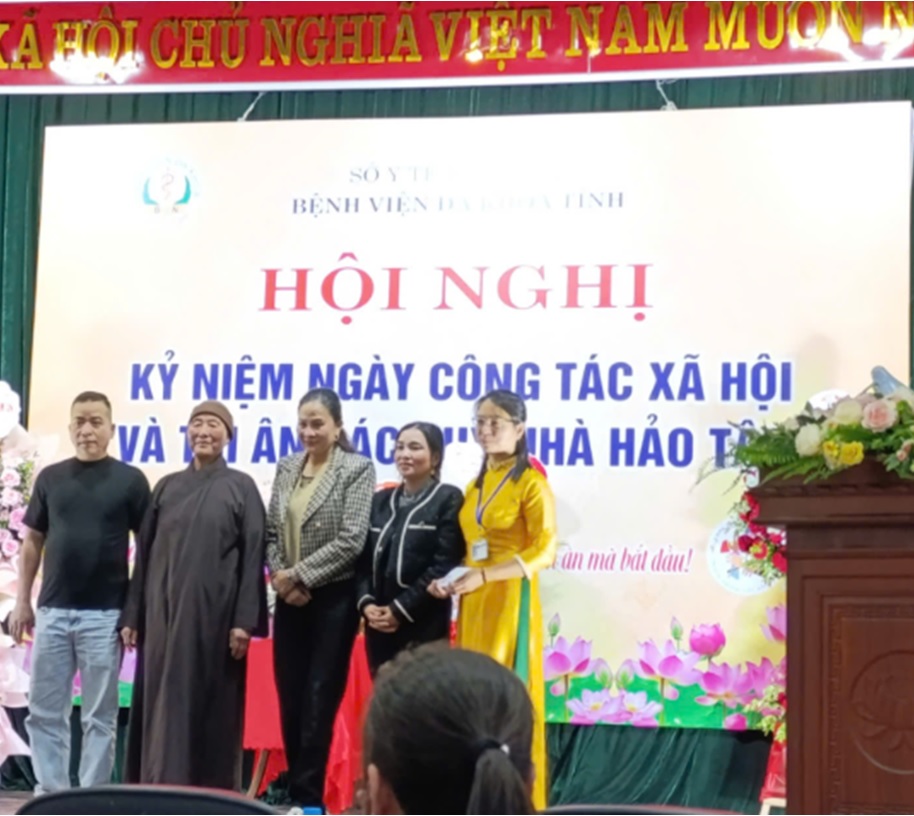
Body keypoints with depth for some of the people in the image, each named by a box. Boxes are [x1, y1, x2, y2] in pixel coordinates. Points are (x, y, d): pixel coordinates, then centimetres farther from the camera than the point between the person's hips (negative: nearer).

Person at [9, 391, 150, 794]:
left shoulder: (129, 480, -1)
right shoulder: (50, 478, 8)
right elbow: (32, 542, 12)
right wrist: (22, 600, 6)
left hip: (105, 614, -3)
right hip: (52, 611, 3)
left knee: (100, 715, 2)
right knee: (44, 711, 5)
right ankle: (50, 793, 14)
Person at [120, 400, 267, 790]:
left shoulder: (241, 487, 2)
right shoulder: (167, 487, 12)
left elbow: (253, 556, -3)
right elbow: (145, 554, 11)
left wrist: (244, 621, -11)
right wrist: (132, 616, 5)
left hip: (215, 611, -3)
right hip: (164, 610, 3)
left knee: (212, 703, 0)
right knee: (164, 702, 3)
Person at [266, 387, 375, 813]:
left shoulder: (357, 469, -6)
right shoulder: (286, 468, 10)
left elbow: (351, 540, -14)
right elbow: (271, 531, 9)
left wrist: (299, 575, -14)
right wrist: (279, 577, -8)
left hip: (333, 600, -5)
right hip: (290, 600, 5)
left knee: (319, 701, -1)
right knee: (289, 700, 6)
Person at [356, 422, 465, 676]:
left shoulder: (448, 499, -3)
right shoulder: (380, 501, 15)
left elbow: (444, 566, -10)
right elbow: (364, 560, 12)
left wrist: (400, 610, -13)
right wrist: (366, 603, -6)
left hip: (424, 627, -5)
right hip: (380, 627, 5)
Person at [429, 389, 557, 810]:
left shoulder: (531, 483, -6)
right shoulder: (475, 486, 16)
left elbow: (543, 551, -14)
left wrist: (483, 576, -20)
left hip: (509, 602, -7)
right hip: (474, 603, 7)